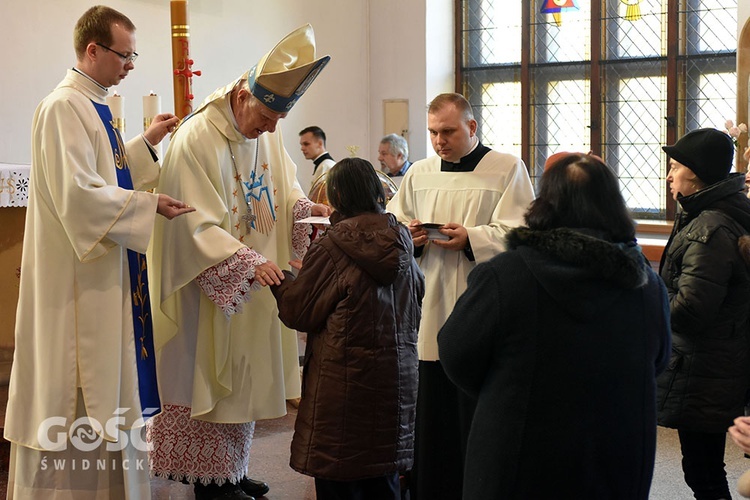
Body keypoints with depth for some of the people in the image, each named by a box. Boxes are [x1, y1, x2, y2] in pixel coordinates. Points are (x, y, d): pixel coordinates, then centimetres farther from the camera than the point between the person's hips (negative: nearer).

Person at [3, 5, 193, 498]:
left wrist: (147, 142, 16)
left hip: (105, 272, 10)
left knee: (104, 378, 16)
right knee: (75, 384, -1)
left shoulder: (94, 106, 13)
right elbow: (77, 193, -24)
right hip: (77, 275, -10)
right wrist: (149, 205, -20)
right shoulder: (64, 107, -17)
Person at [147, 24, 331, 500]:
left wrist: (306, 208, -6)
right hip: (210, 286, -7)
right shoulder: (197, 139, -20)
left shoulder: (269, 130, 2)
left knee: (245, 376, 13)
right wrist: (251, 264, -31)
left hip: (254, 287, 7)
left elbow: (282, 188, 15)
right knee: (212, 376, 3)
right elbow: (199, 227, -22)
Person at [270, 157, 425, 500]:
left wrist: (281, 278, 10)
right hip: (396, 377, 6)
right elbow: (417, 297, 16)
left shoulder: (332, 246, -14)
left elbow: (299, 312, -8)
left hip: (344, 381, -5)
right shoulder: (401, 243, 2)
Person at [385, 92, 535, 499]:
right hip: (429, 313, 4)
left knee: (477, 416, 1)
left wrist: (470, 238, -19)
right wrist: (407, 236, -2)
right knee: (431, 415, 6)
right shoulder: (418, 174, 14)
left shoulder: (508, 170, 1)